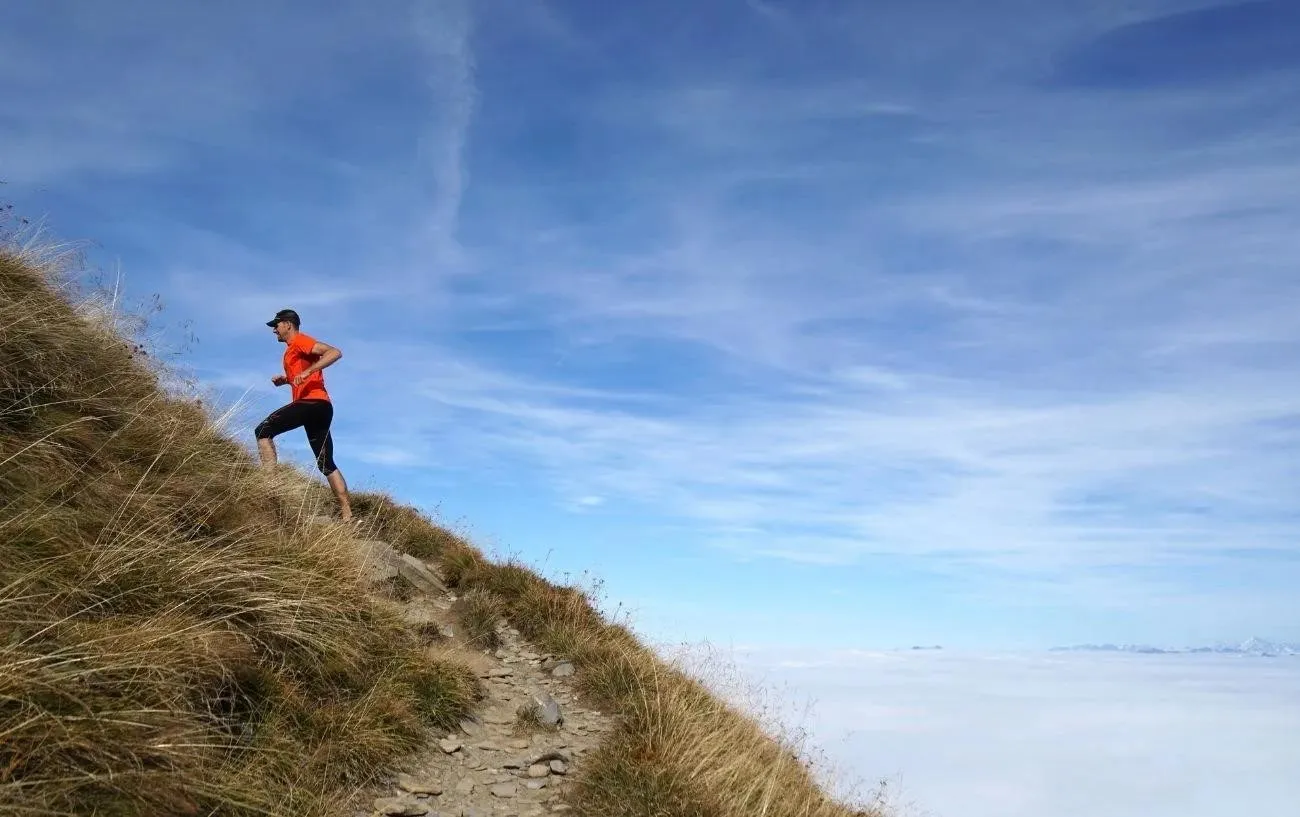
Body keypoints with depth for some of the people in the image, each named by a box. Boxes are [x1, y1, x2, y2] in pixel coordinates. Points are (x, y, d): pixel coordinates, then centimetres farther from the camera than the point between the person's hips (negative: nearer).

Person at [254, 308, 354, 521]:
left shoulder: (299, 340, 0)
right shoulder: (293, 349, 28)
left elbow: (334, 352, -15)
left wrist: (307, 371, -23)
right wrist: (285, 380, 20)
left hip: (312, 402, -10)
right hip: (321, 407, 10)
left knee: (263, 430, -7)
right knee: (327, 464, 7)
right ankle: (347, 515, 2)